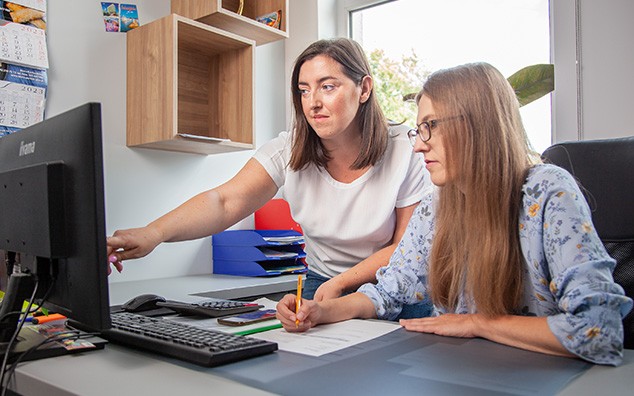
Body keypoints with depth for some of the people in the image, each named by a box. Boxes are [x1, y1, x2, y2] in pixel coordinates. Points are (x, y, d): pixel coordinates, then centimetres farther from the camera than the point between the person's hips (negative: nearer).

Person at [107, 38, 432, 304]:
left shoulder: (405, 152, -14)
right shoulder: (289, 151, -10)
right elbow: (225, 202, -24)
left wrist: (340, 284, -19)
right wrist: (154, 232, -41)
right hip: (321, 285, 2)